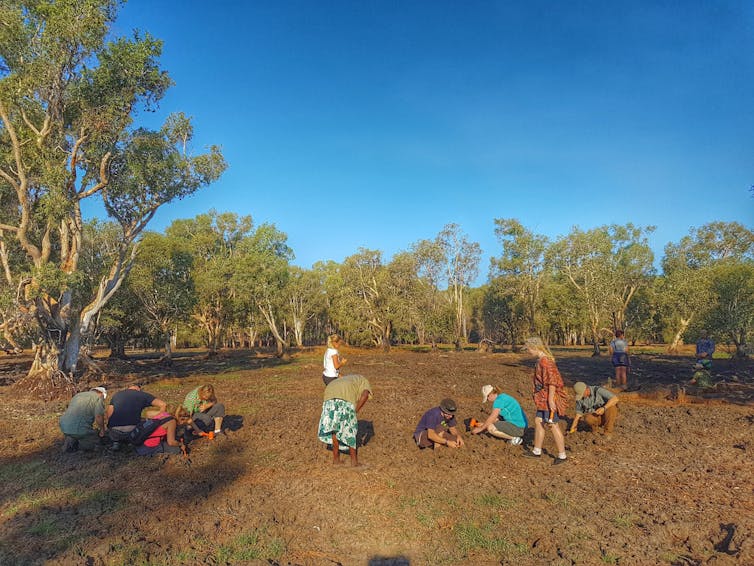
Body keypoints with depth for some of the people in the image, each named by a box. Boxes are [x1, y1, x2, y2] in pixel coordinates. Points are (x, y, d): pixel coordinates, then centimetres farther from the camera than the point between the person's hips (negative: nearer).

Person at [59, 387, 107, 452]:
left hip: (63, 426, 7)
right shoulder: (98, 398, -2)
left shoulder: (78, 395, 21)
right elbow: (99, 416, -14)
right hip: (80, 429, -7)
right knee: (96, 439, 12)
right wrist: (102, 429, 4)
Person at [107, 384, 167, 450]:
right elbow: (163, 404, 2)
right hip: (132, 430, -2)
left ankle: (116, 442, 10)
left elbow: (109, 415, 9)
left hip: (115, 432, 2)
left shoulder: (116, 395, 17)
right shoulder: (143, 395, 9)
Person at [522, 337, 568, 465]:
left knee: (553, 425, -1)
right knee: (538, 421, 15)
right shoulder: (541, 360, 10)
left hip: (549, 398, -10)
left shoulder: (545, 361, -20)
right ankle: (536, 451, 26)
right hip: (542, 398, 10)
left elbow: (552, 381, -24)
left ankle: (562, 455, 10)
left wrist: (550, 399, -23)